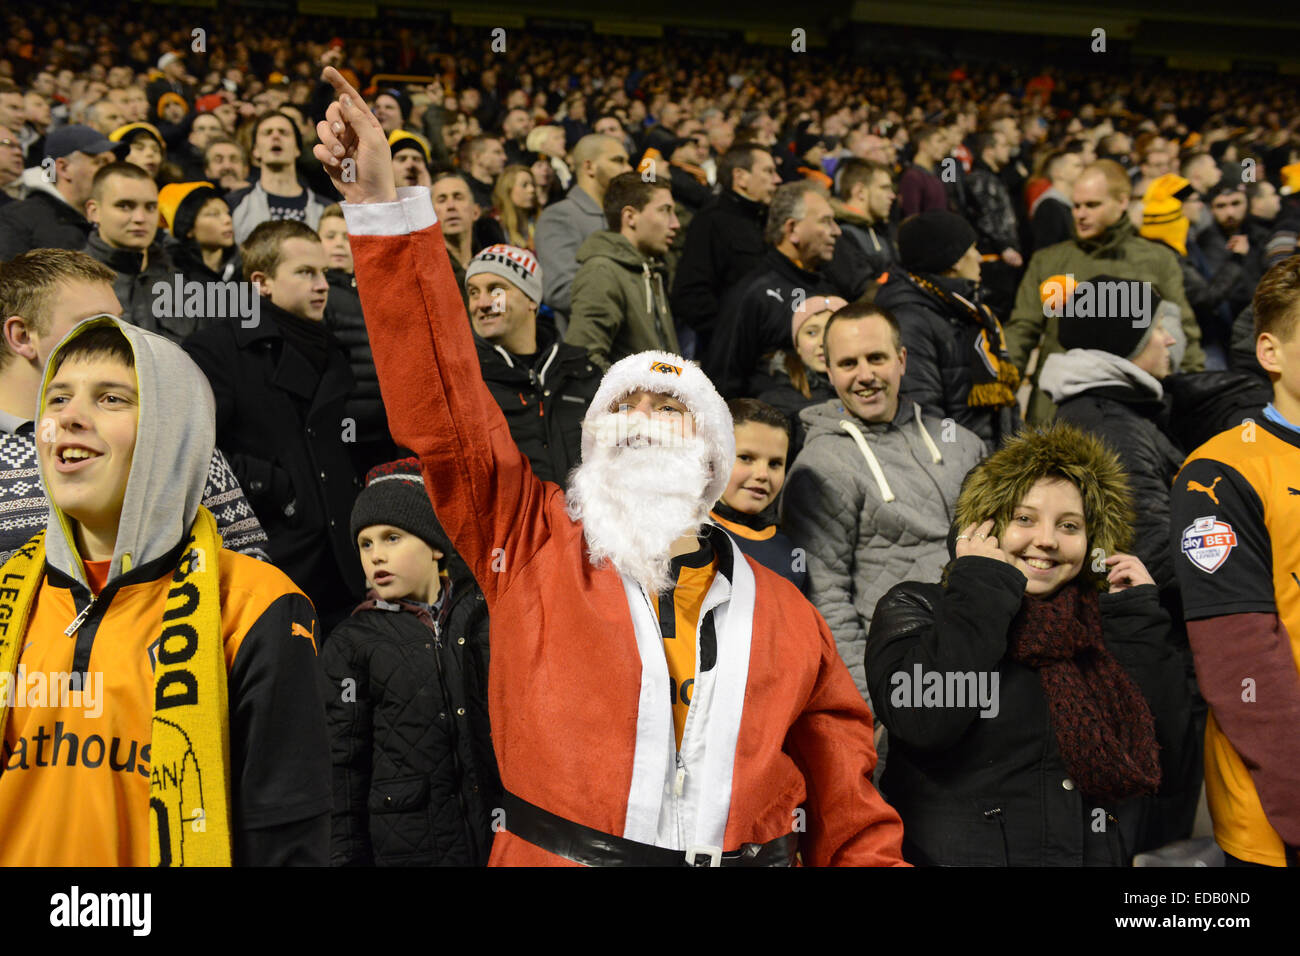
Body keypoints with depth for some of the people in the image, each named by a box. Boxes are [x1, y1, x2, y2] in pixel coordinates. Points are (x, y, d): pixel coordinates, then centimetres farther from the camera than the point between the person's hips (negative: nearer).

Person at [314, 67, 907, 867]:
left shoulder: (782, 612, 7)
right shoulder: (533, 543, 2)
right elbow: (442, 400, -7)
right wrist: (382, 206, -14)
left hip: (750, 853, 2)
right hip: (552, 847, -1)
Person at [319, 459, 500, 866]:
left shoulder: (482, 614, 4)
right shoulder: (350, 645, 0)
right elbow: (344, 767, -1)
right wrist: (346, 856, -3)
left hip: (499, 832, 2)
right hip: (406, 845, -2)